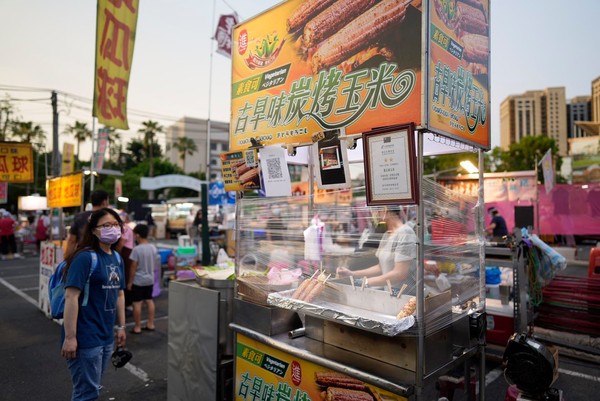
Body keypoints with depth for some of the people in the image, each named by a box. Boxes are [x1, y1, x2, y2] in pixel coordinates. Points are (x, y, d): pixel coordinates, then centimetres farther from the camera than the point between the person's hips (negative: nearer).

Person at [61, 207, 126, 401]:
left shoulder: (117, 258, 7)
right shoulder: (85, 257, -17)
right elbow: (71, 296, -20)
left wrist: (121, 327, 15)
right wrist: (70, 337, -22)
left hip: (106, 336, 7)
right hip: (86, 337, -7)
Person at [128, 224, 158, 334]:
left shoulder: (137, 249, -18)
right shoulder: (153, 248, -1)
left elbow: (133, 267, -15)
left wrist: (130, 282, -6)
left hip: (138, 281, -6)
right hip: (150, 279, 6)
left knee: (137, 303, 3)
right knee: (149, 301, 14)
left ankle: (137, 327, 9)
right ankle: (150, 324, 20)